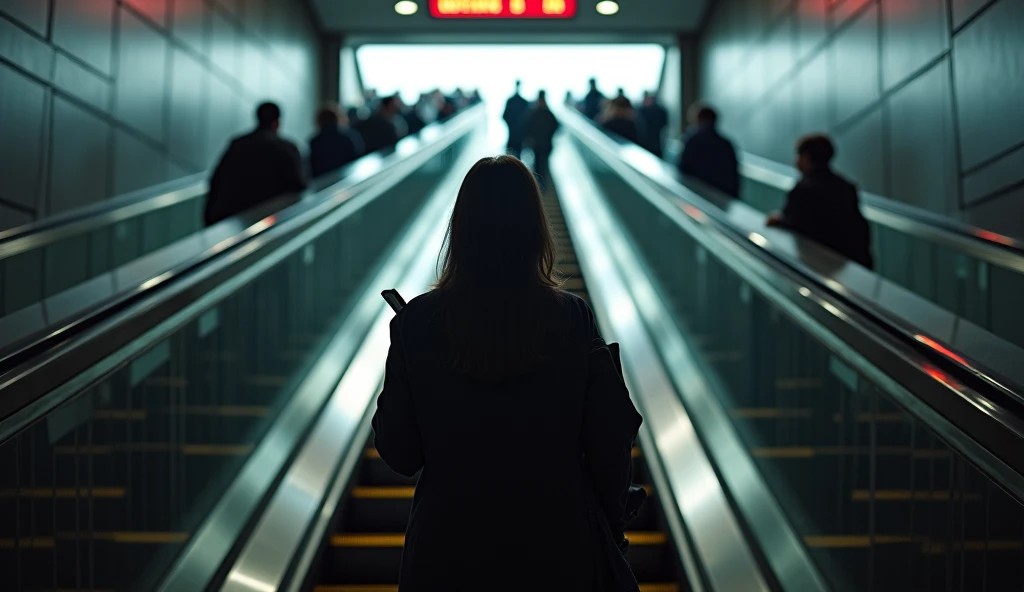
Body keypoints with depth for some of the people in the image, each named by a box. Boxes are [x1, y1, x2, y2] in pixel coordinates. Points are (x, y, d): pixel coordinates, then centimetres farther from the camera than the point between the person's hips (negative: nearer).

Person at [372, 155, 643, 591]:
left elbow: (399, 454, -6)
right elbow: (609, 442, -8)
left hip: (449, 547, 0)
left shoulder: (417, 322, -11)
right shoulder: (574, 319, -12)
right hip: (558, 546, 0)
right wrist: (610, 534, 8)